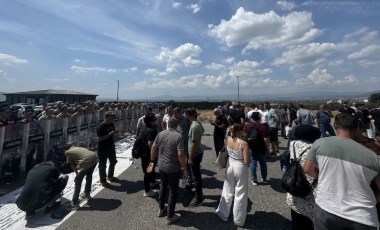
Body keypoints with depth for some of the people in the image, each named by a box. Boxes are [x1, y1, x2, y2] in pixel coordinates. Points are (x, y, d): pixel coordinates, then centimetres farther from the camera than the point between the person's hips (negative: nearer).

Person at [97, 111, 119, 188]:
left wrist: (115, 132, -9)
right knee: (102, 165, 7)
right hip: (102, 149, -8)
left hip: (111, 147, 8)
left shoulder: (112, 124, 1)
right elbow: (99, 139, -25)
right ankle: (103, 181, 24)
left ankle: (110, 176, 41)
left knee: (113, 162, 21)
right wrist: (109, 134, -30)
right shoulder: (101, 127, -20)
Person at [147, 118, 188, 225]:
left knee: (163, 186, 26)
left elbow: (153, 148, 5)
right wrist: (185, 168, -12)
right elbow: (180, 154, -24)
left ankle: (161, 209, 42)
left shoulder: (160, 134, -2)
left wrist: (152, 161, 18)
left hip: (161, 166, 6)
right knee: (173, 191, 11)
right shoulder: (178, 136, -19)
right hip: (174, 169, -5)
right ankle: (170, 216, 24)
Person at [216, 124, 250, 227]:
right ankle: (238, 220, 30)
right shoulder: (244, 143, -23)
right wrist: (249, 156, 0)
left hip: (230, 165, 5)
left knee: (227, 190, 22)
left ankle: (223, 214, 38)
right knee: (240, 194, 13)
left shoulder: (229, 139, -7)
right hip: (240, 167, -5)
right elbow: (247, 162, -19)